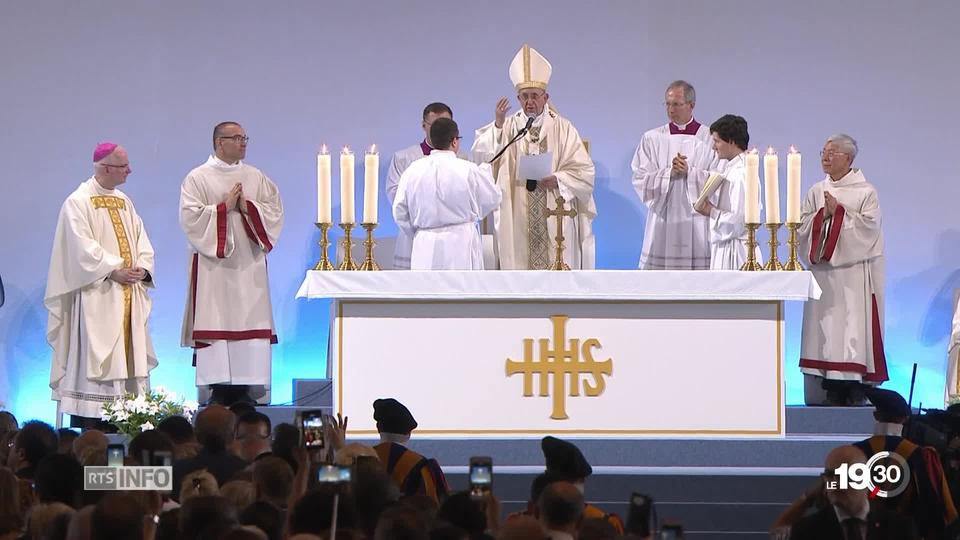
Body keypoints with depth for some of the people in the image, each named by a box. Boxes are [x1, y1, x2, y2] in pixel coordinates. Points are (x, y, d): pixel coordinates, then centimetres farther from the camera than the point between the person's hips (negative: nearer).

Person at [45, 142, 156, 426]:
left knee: (126, 356, 5)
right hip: (97, 295, -7)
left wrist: (142, 268, -6)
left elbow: (141, 240, 13)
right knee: (92, 357, -8)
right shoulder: (78, 202, -7)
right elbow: (81, 247, -16)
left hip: (128, 295, 7)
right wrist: (113, 271, -21)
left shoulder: (124, 201, 15)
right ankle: (84, 432, -7)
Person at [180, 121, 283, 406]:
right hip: (213, 267, -4)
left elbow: (275, 211, 7)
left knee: (250, 321, -1)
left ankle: (245, 388, 1)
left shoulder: (256, 178, 13)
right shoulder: (198, 179, 1)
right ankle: (219, 390, -4)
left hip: (249, 265, 4)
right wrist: (225, 207, -11)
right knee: (216, 324, -6)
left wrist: (248, 208, -8)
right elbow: (190, 217, -9)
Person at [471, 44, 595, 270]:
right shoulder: (507, 127, 7)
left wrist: (558, 180, -14)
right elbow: (481, 154, -7)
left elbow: (584, 171, 3)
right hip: (517, 219, 0)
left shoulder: (562, 128, 6)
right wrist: (498, 125, -19)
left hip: (555, 218, 0)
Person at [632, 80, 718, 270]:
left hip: (698, 224, -1)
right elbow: (641, 180, 2)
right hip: (662, 224, 1)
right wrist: (669, 173, -13)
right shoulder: (651, 139, 9)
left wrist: (689, 172, -15)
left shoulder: (709, 139, 4)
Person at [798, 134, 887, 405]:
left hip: (853, 275, -5)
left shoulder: (866, 192, 0)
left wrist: (839, 212, -12)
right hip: (822, 270, 5)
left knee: (853, 329, -9)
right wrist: (822, 214, -9)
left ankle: (856, 392, -9)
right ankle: (832, 392, 2)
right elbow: (802, 226, 8)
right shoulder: (816, 192, 14)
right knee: (824, 329, 0)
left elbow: (868, 226, -10)